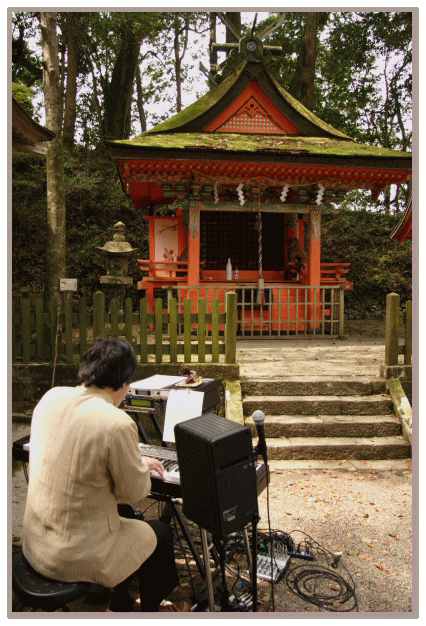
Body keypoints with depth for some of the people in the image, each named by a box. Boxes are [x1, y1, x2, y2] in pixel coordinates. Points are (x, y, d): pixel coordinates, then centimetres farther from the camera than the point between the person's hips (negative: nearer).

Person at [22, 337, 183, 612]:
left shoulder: (51, 397, -6)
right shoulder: (118, 424, -27)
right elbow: (135, 492, -14)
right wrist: (143, 465, 8)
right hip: (76, 556, -7)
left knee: (123, 516, 31)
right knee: (160, 534, 19)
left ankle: (120, 603, 46)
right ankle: (150, 610, 40)